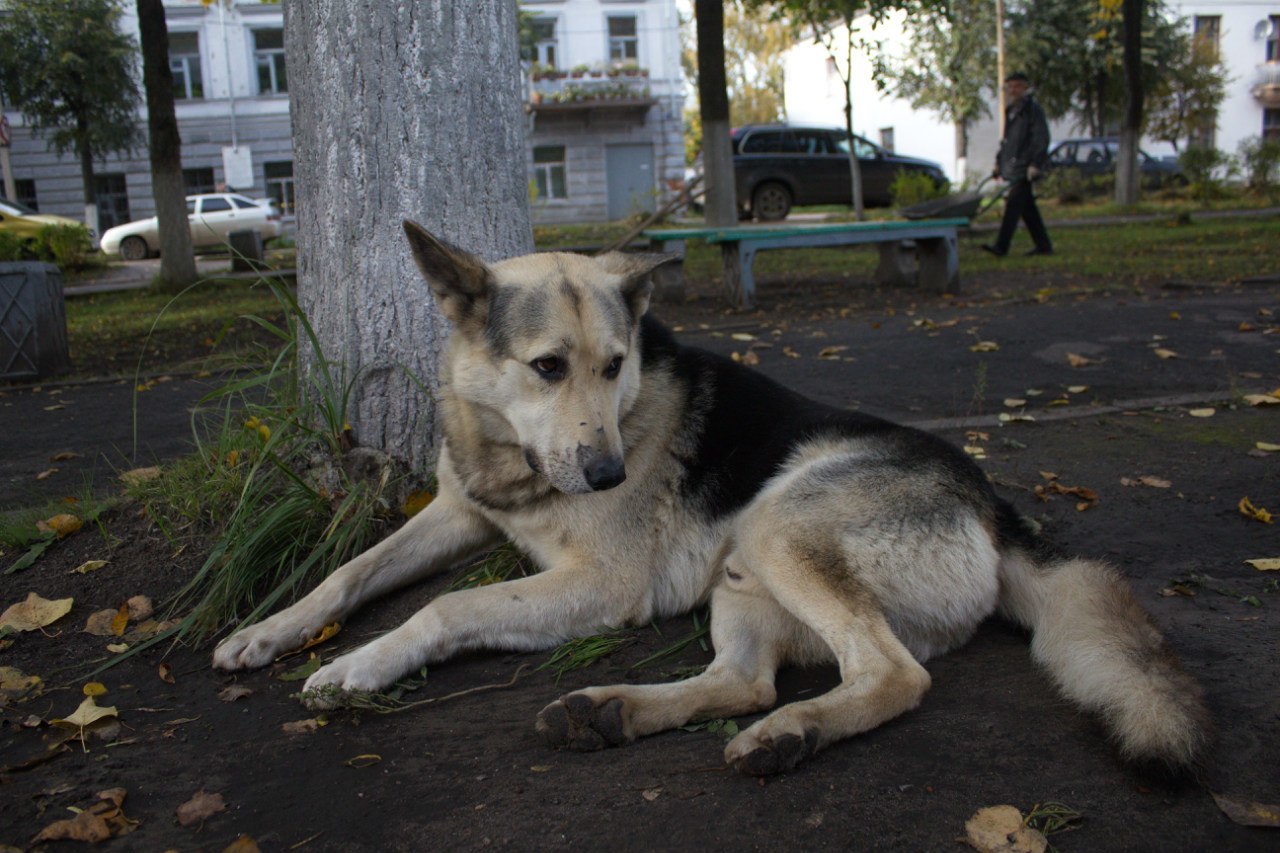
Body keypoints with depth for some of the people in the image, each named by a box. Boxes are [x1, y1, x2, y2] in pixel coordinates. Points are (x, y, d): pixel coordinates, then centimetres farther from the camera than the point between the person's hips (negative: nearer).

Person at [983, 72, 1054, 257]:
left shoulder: (1033, 110, -7)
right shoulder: (1011, 112, 19)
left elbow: (1042, 140, -12)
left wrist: (1035, 164, -20)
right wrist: (999, 162, 20)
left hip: (1025, 170, -9)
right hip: (1013, 169, 9)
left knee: (1013, 205, -14)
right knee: (1027, 208, 11)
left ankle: (1001, 246, -18)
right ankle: (1044, 245, 17)